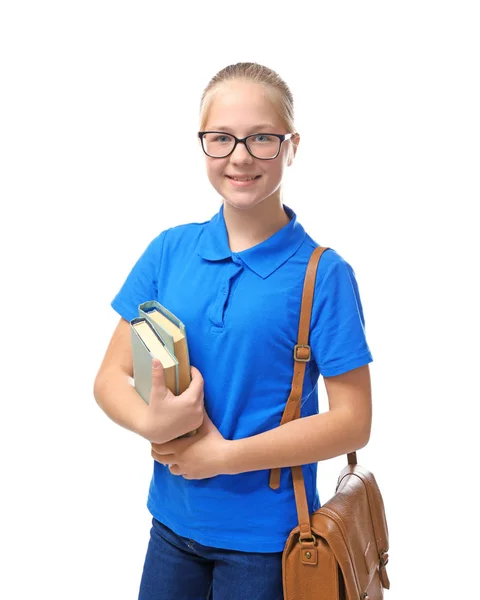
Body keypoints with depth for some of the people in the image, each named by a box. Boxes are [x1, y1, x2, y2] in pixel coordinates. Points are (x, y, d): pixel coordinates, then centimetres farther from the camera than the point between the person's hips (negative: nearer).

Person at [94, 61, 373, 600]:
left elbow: (352, 421, -12)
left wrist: (224, 455, -17)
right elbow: (111, 377, 1)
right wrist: (151, 421, -21)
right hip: (172, 519, 3)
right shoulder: (170, 251, -2)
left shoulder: (322, 274, -12)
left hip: (266, 531, -3)